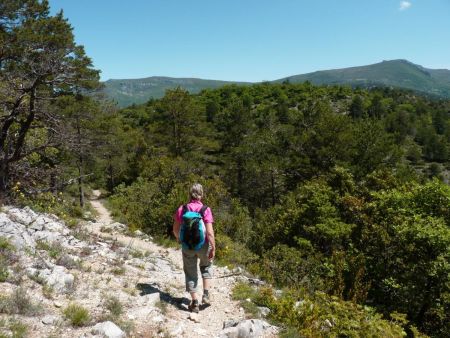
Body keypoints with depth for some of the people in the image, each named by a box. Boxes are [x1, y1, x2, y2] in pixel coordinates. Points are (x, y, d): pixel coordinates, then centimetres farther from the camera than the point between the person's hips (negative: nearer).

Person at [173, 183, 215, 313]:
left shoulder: (181, 209, -6)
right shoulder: (205, 210, -15)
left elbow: (175, 229, 3)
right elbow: (210, 232, -18)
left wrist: (178, 238, 23)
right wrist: (213, 248, -9)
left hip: (187, 247, 1)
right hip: (203, 245, -1)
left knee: (191, 273, 15)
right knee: (206, 266, 27)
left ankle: (194, 303, 19)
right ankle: (206, 294, 20)